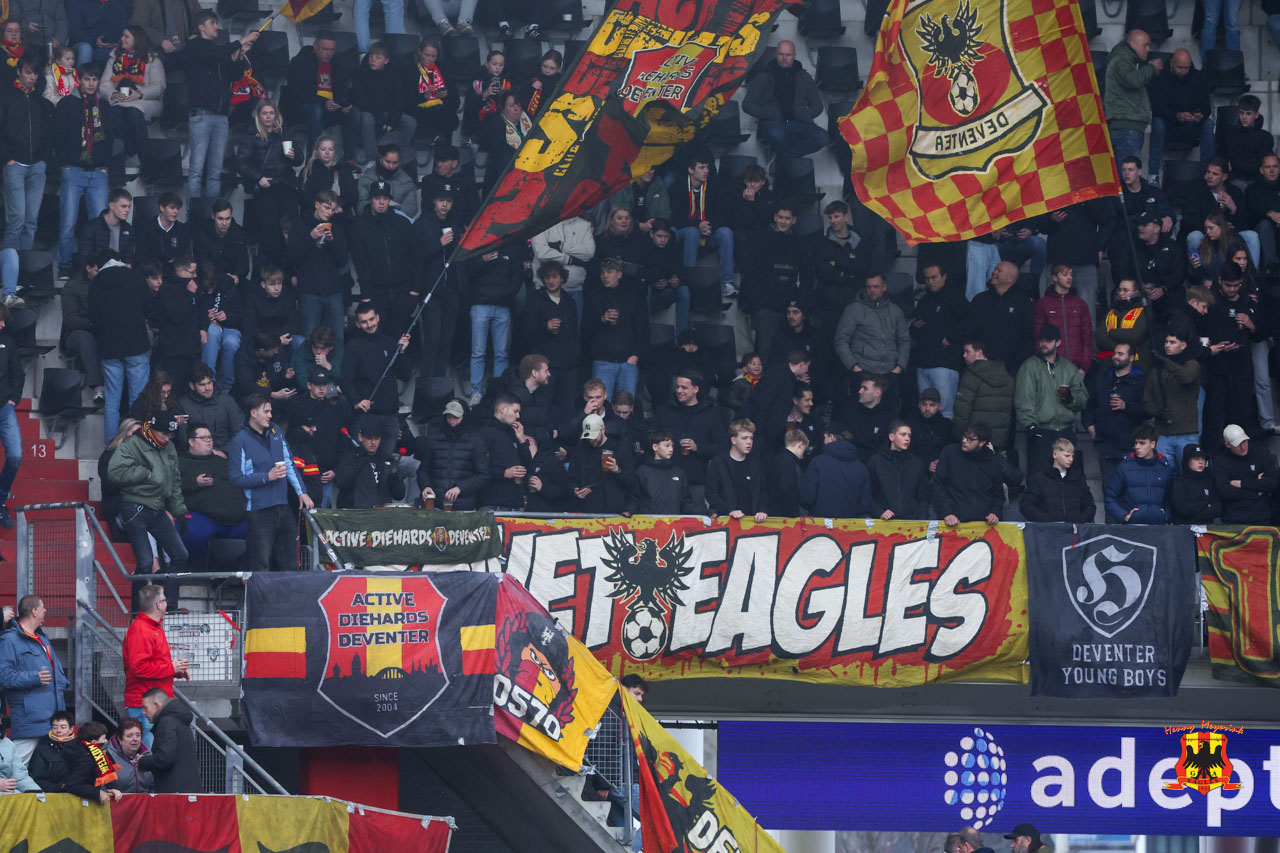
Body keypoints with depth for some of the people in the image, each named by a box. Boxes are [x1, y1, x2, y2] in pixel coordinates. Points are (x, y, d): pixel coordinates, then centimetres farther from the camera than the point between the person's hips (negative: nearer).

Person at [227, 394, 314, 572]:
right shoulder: (240, 441, -6)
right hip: (259, 509, -7)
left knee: (288, 564, 10)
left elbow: (289, 463, 19)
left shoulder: (275, 431, 13)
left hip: (283, 507, 7)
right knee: (260, 565, -7)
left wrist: (302, 492, 12)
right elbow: (236, 479, -10)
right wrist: (267, 477, -16)